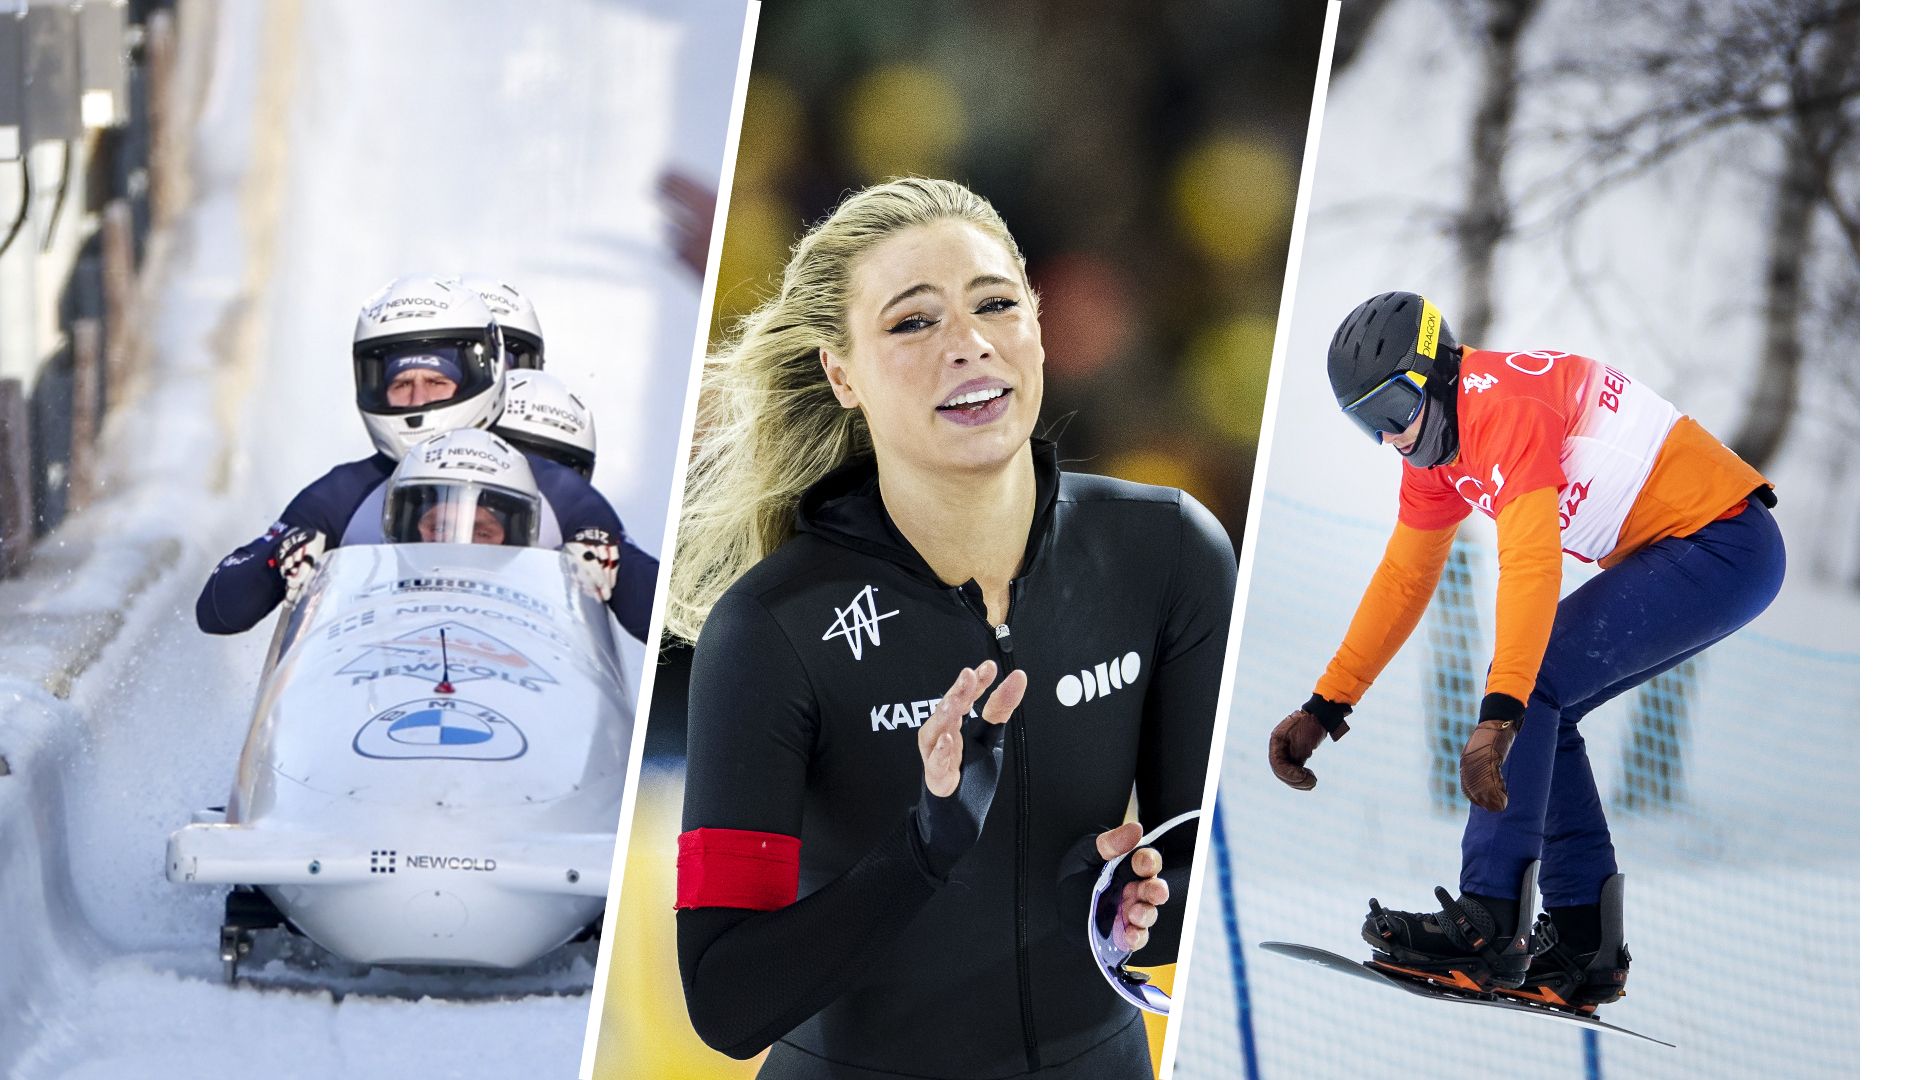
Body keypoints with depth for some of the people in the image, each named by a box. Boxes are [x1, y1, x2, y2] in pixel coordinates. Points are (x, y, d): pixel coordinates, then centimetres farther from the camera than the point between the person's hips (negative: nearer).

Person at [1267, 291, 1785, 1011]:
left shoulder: (1505, 405, -22)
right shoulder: (1435, 442, 9)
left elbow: (1531, 565, -33)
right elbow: (1403, 579, 17)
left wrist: (1500, 712, -41)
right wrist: (1326, 706, 14)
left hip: (1722, 546, -10)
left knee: (1530, 688, -18)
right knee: (1537, 711, 9)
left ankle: (1487, 926, -21)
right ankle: (1584, 946, 11)